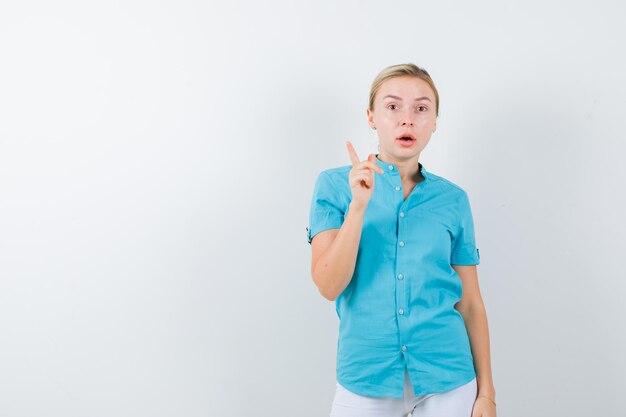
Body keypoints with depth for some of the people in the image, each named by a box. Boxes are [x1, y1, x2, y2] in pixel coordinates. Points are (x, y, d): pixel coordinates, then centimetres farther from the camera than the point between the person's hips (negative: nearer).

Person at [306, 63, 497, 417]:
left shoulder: (453, 199, 2)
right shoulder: (335, 184, -3)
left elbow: (471, 303, 4)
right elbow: (329, 286, -12)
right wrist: (359, 205, -21)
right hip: (366, 380, -1)